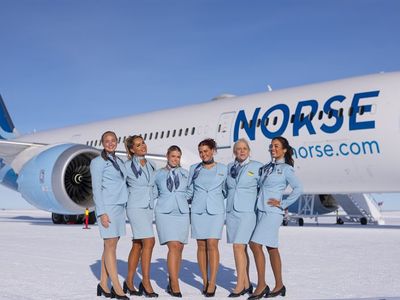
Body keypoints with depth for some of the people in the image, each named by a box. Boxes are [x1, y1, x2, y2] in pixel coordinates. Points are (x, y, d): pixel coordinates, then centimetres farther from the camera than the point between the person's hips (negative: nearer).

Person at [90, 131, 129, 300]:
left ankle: (103, 285, 11)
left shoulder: (119, 162, 16)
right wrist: (102, 213, -15)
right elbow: (96, 189, -8)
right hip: (107, 207, -7)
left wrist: (125, 208, 10)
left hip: (120, 207, 7)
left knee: (110, 246, 6)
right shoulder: (98, 162, -3)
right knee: (110, 246, -7)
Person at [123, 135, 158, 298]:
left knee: (137, 245, 9)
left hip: (149, 208, 6)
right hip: (136, 208, -6)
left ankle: (129, 282, 17)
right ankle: (146, 282, -8)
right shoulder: (127, 166, -5)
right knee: (149, 242, -15)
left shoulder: (151, 166, 12)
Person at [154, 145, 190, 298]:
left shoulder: (186, 174, 9)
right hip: (164, 212, -2)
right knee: (173, 246, -14)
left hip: (182, 212, 3)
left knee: (179, 248, 2)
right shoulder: (158, 174, 6)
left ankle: (172, 282, 13)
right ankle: (174, 286, -13)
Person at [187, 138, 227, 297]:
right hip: (198, 210, 2)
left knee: (212, 245, -9)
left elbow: (226, 190, 14)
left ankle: (212, 283, -6)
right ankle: (205, 282, 11)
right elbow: (189, 191, 16)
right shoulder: (194, 169, 9)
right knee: (201, 246, 2)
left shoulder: (223, 169, 6)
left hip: (215, 210, -2)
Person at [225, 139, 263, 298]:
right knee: (241, 248, 7)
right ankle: (247, 284, 14)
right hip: (231, 211, 5)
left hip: (247, 211, -5)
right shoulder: (230, 167, 12)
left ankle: (240, 285, -5)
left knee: (238, 246, -12)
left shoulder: (257, 167, -2)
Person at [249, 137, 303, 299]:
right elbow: (260, 187, 25)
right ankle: (279, 285, 18)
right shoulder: (265, 168, 15)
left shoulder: (286, 169, -4)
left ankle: (261, 285, -5)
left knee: (255, 244, -13)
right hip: (261, 211, 7)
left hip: (272, 212, -7)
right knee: (271, 248, 10)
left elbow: (298, 188, -12)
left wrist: (283, 204, -13)